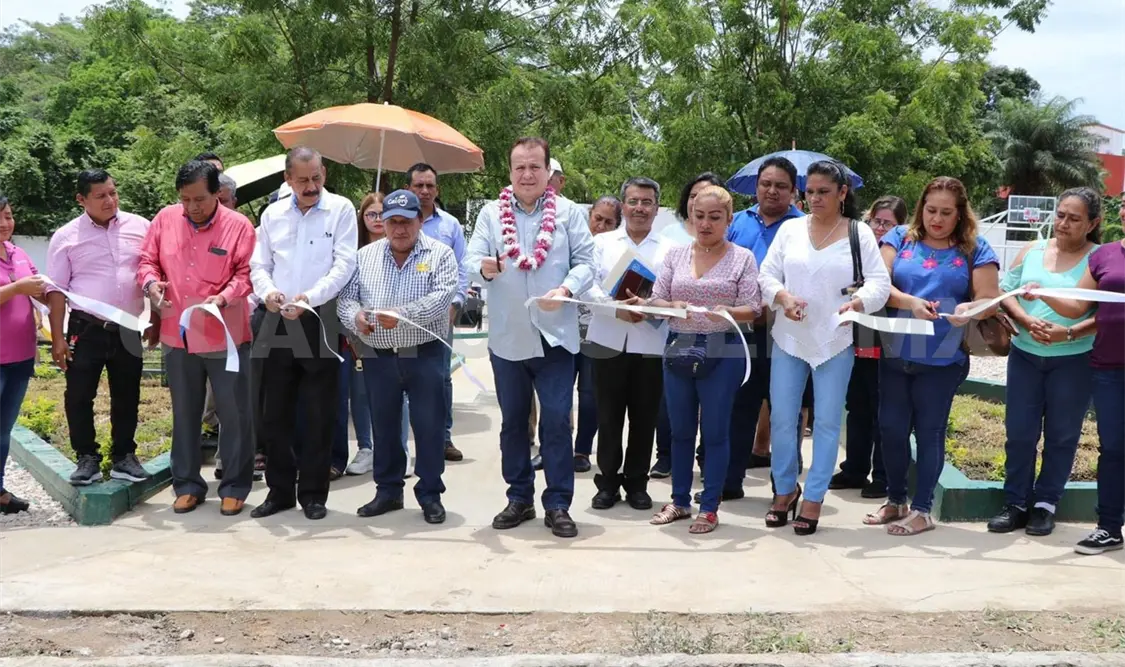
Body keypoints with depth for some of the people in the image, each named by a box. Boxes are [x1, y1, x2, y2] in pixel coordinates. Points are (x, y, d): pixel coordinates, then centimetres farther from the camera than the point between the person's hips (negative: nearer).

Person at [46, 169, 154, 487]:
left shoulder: (139, 226, 2)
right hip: (86, 329, -1)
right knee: (78, 396, 1)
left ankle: (124, 457, 23)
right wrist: (57, 337, -6)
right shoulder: (66, 236, -1)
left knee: (127, 397, 10)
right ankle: (87, 458, 15)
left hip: (129, 330, 1)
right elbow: (57, 290, -2)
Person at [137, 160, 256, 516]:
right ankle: (187, 484, 26)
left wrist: (225, 297, -24)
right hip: (178, 336, 3)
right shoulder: (165, 219, 2)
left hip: (225, 337, -3)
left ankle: (234, 487, 16)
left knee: (234, 415, 4)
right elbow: (147, 260, 8)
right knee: (184, 414, 14)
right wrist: (151, 282, -13)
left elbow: (246, 273, -8)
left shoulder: (238, 225, -8)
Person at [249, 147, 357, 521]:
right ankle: (280, 490, 18)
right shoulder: (273, 214, 12)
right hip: (278, 321, 4)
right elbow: (259, 265, 11)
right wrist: (267, 291, -11)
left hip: (320, 321, -3)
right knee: (277, 412, 7)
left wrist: (309, 298, -20)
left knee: (318, 414, 2)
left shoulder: (341, 209, 0)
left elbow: (344, 265, -7)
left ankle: (313, 493, 12)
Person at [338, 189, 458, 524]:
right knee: (384, 425, 12)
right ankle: (388, 490, 24)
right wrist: (355, 316, -16)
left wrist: (402, 314, -26)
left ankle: (430, 494, 12)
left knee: (428, 425, 1)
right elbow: (347, 295, 7)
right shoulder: (366, 255, 9)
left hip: (424, 355, -3)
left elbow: (442, 297, -15)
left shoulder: (439, 254, -2)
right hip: (378, 357, 4)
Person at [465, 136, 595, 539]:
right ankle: (519, 498, 24)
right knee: (513, 421, 12)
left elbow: (585, 261, -2)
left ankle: (558, 504, 8)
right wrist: (484, 268, -28)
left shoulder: (569, 212, 4)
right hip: (507, 337, 2)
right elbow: (471, 259, -4)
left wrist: (566, 289, -21)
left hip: (555, 334, -2)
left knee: (556, 421, -2)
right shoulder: (491, 214, 6)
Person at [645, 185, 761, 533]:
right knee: (680, 430, 12)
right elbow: (655, 300, 5)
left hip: (722, 352, -3)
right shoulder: (675, 255, 8)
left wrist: (728, 312, -25)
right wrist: (672, 306, -16)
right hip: (678, 348, 4)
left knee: (715, 431, 2)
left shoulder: (742, 258, -1)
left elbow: (752, 309, -5)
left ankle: (709, 507, 12)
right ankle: (679, 500, 25)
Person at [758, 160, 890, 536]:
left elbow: (879, 283, -6)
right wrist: (784, 297, -18)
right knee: (782, 418, 6)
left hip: (835, 341, -2)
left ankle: (814, 498, 16)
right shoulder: (790, 229, 4)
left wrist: (857, 302, -26)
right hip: (788, 339, 2)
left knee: (827, 422, 4)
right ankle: (785, 489, 25)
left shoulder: (860, 234, -1)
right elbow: (768, 275, 3)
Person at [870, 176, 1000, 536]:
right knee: (891, 428, 9)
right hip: (895, 355, 2)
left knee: (929, 431, 5)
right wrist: (911, 302, -24)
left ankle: (922, 509, 16)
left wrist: (969, 310, -28)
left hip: (942, 360, -2)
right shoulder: (900, 238, 3)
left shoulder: (975, 248, 0)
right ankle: (896, 500, 27)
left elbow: (990, 300, -5)